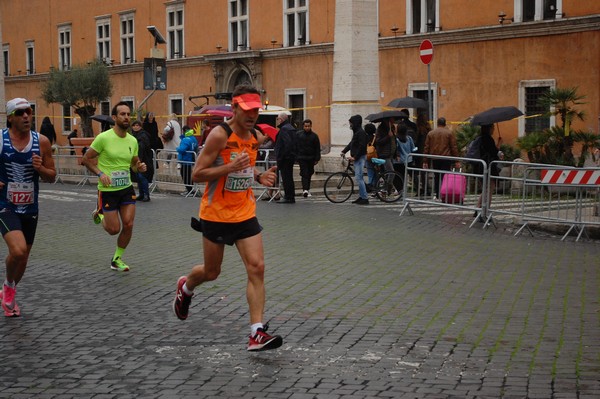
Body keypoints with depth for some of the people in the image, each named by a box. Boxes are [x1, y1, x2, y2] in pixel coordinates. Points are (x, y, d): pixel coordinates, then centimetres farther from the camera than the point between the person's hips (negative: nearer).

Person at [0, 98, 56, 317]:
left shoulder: (42, 142, -2)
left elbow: (52, 176, 5)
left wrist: (40, 168, -16)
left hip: (30, 208, 4)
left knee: (23, 257, 15)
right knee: (18, 250, -24)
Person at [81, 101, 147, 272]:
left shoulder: (133, 141, 3)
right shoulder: (104, 138, -14)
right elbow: (86, 159, -6)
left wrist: (140, 167, -7)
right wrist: (100, 173, -19)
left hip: (127, 188, 5)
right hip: (107, 190, -4)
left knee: (128, 225, -4)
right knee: (114, 229, -1)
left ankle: (117, 259, 17)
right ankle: (99, 214, 33)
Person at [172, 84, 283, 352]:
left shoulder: (256, 137, 5)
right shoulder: (220, 135, -16)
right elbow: (197, 174, -18)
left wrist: (259, 177, 1)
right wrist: (231, 167, -29)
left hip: (245, 214, 5)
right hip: (216, 214, -5)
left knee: (257, 268, -9)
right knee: (211, 272, 11)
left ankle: (257, 333, -9)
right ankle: (185, 287, 47)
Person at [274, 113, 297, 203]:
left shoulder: (284, 129, -14)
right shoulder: (291, 128, 18)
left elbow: (287, 144, -24)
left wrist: (280, 158, -22)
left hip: (285, 158, -10)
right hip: (291, 157, 10)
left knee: (286, 178, -7)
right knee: (289, 178, 15)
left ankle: (288, 197, -6)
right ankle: (291, 196, 20)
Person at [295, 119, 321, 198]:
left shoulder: (314, 136, 6)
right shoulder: (298, 134, 3)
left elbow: (317, 148, 7)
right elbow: (295, 146, 4)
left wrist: (317, 159, 0)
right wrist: (296, 157, -1)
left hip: (311, 158, 3)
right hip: (302, 158, -3)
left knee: (309, 174, 11)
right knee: (304, 173, -14)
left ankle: (307, 189, 23)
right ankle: (305, 190, -24)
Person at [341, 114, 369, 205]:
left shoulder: (361, 133, -15)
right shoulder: (356, 132, 16)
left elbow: (361, 146, -21)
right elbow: (351, 143, 22)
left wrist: (354, 157, -20)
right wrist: (344, 151, 11)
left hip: (360, 157, -10)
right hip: (357, 158, 10)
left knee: (359, 178, -11)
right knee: (359, 178, 12)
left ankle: (364, 198, -10)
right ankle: (361, 196, 17)